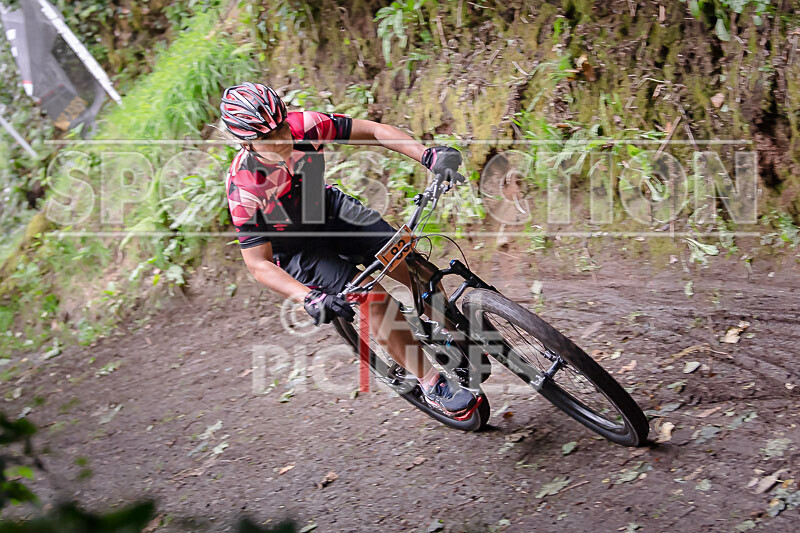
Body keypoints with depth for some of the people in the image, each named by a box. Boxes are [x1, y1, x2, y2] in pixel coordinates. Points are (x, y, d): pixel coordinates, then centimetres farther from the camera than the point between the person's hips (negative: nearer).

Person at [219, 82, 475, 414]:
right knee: (374, 300, -21)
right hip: (295, 247, -4)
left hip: (330, 208, 4)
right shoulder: (243, 188, -32)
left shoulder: (303, 127, -25)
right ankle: (433, 385, -8)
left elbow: (371, 131, -17)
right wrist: (310, 299, -42)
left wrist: (427, 155, -31)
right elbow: (258, 263, -28)